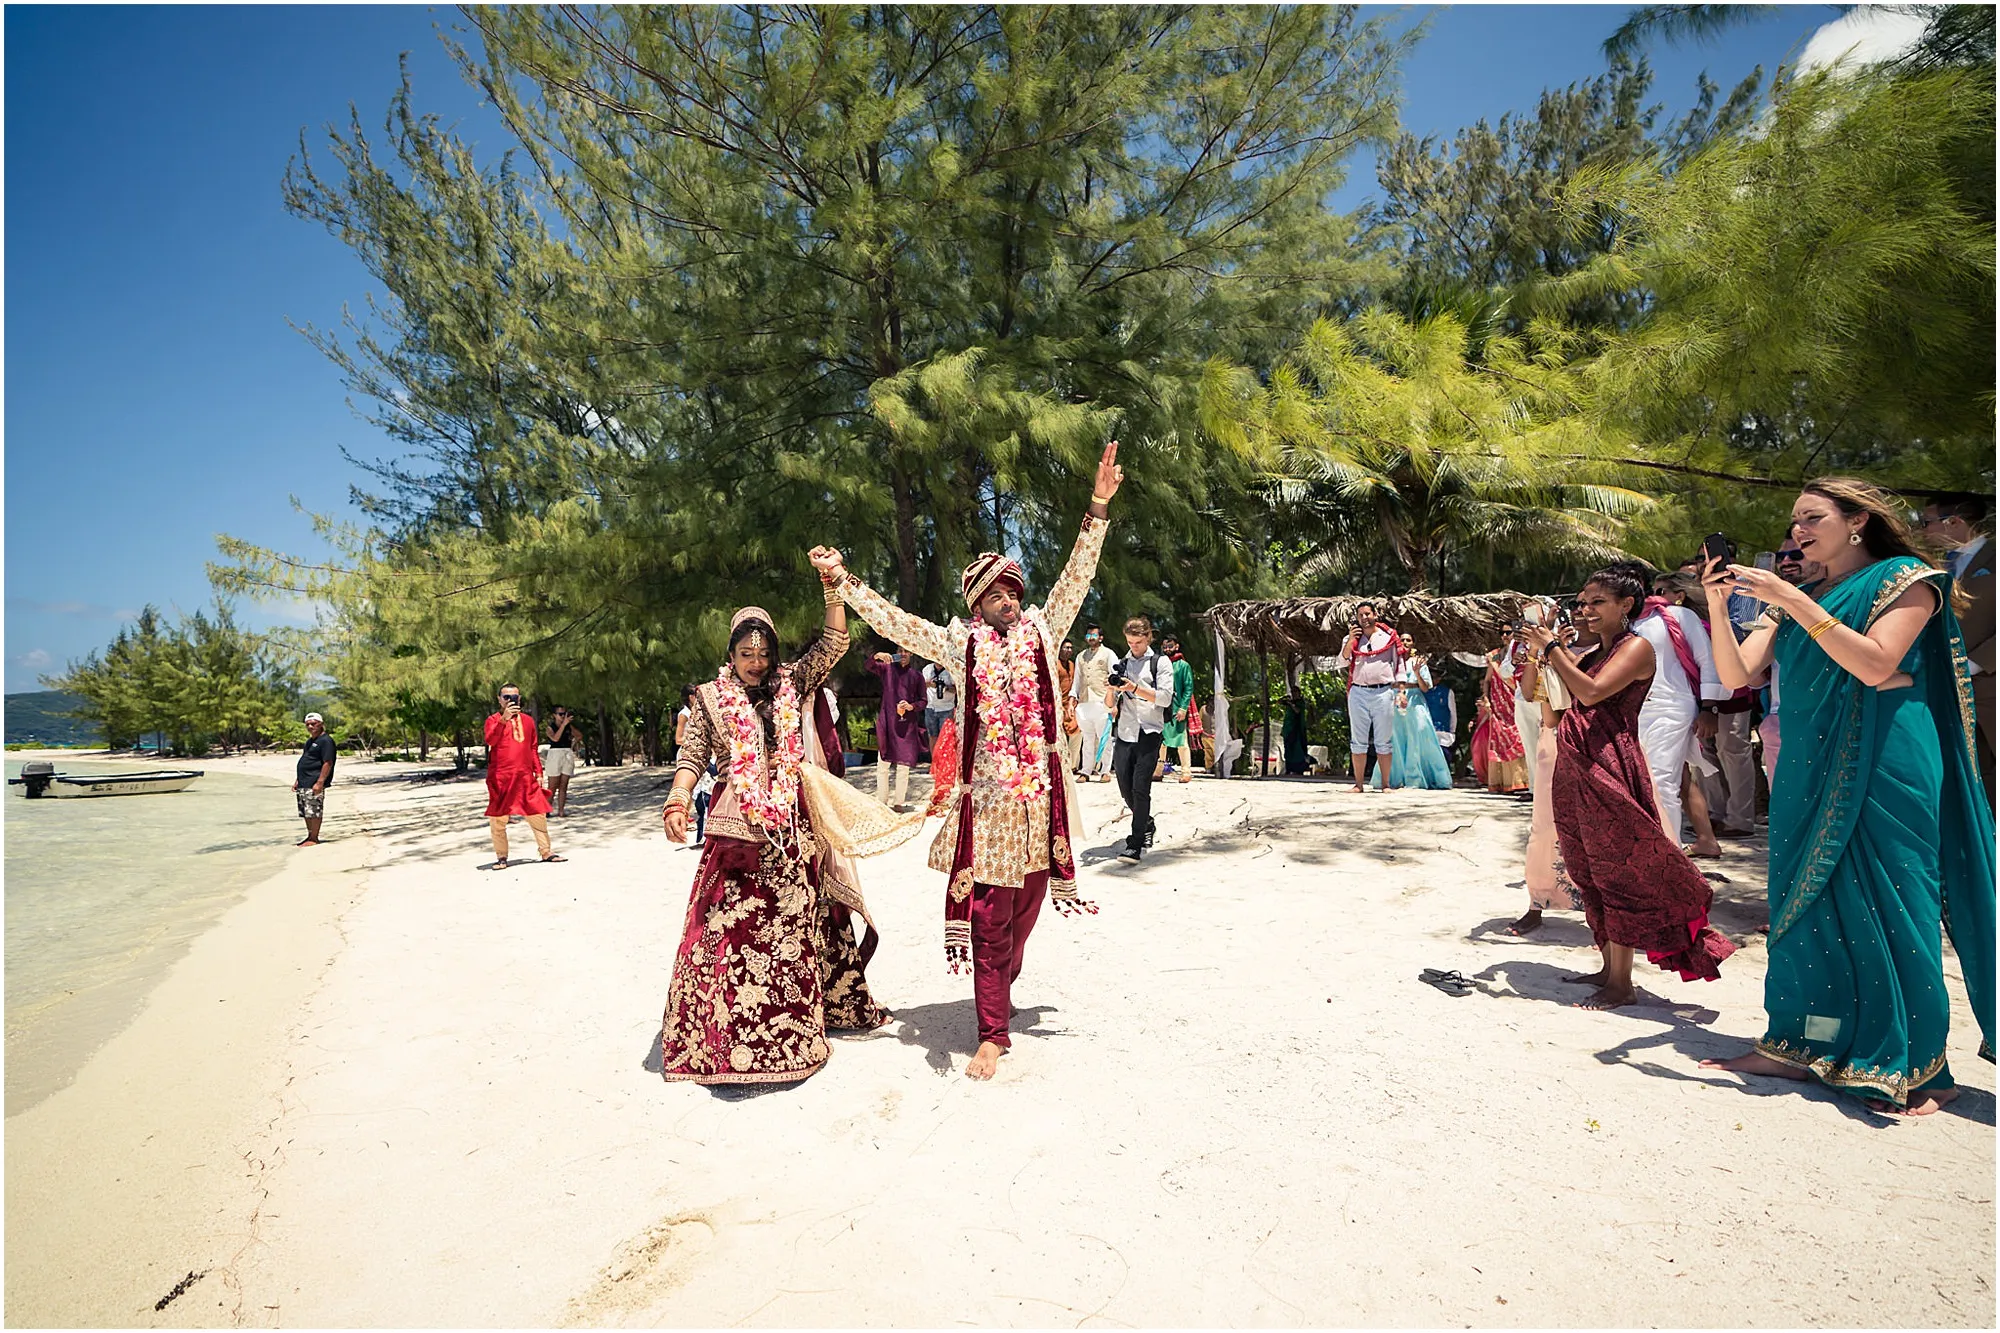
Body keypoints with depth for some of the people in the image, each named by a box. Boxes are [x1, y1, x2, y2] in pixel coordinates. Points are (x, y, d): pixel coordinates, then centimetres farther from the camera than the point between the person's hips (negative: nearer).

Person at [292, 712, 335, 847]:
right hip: (304, 783, 10)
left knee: (314, 811, -7)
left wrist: (320, 782, -23)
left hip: (314, 784, -10)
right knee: (306, 812, 14)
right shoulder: (310, 741, 19)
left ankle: (314, 839, -1)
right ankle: (310, 835, 24)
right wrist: (298, 780, 21)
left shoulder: (326, 741, -12)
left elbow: (328, 763, -19)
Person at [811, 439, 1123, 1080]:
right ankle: (992, 1034, 11)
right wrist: (842, 580, 2)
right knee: (988, 914, 1)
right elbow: (893, 621, 5)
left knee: (1026, 903, 13)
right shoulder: (960, 644, 5)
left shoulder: (1042, 630, 10)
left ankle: (1003, 982, 39)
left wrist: (1098, 507, 3)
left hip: (1040, 792, 2)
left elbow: (1076, 577, 7)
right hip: (988, 796, -2)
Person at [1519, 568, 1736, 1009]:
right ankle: (1609, 967, 22)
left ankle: (1622, 983, 4)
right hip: (1576, 769, 8)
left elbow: (1591, 693, -21)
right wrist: (1550, 652, 10)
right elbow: (1572, 701, 15)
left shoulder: (1636, 647, -6)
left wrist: (1552, 647, -13)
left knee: (1616, 871, -3)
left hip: (1609, 769, -8)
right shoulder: (1592, 653, 17)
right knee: (1591, 873, 12)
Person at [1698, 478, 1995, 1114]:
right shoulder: (1791, 602, 15)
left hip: (1884, 758, -5)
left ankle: (1917, 1067, 10)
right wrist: (1720, 606, -9)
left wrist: (1792, 600, -19)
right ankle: (1805, 1044, 14)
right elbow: (1735, 674, 4)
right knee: (1808, 896, 6)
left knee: (1885, 899, -3)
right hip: (1811, 763, 5)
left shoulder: (1907, 579, 0)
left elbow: (1875, 664, -17)